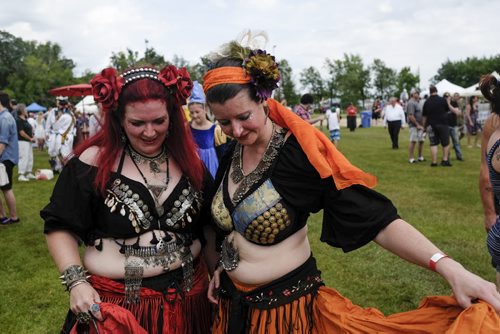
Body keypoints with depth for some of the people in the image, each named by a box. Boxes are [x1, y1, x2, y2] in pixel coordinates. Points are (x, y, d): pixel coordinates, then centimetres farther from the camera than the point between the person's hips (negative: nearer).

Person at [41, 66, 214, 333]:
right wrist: (76, 282, -15)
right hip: (113, 303, -3)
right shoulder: (94, 162, -11)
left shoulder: (189, 160, 0)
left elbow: (209, 224, 9)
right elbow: (60, 227, -5)